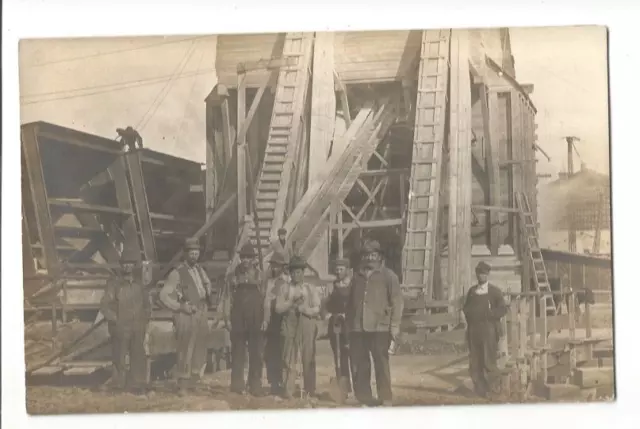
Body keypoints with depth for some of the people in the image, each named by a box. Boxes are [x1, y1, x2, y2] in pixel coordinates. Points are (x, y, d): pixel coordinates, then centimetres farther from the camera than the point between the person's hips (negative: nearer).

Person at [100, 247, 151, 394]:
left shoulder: (138, 283, 10)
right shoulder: (114, 283, -4)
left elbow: (146, 302, 24)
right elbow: (104, 306, -7)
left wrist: (146, 318, 12)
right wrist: (115, 320, -12)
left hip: (138, 327, 5)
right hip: (120, 328, -5)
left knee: (138, 357, 7)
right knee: (119, 358, 0)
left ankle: (136, 384, 16)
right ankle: (118, 385, 11)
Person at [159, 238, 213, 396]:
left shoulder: (200, 270, 12)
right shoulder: (177, 273, -8)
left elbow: (208, 284, 30)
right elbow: (164, 295, -10)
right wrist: (180, 307, -16)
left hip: (201, 314, 7)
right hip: (186, 316, -7)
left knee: (200, 351, 11)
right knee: (185, 352, -5)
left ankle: (193, 382, 24)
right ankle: (183, 386, 4)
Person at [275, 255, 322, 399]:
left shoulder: (310, 289, 12)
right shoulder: (284, 288, 11)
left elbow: (317, 308, 4)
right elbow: (279, 308, 2)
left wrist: (303, 309, -10)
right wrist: (292, 302, -9)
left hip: (307, 324, 0)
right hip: (290, 324, 0)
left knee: (309, 359, 0)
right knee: (289, 359, -4)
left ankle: (310, 391, 6)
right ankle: (287, 391, 0)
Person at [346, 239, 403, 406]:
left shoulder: (388, 276, 3)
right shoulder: (357, 276, 16)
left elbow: (397, 301, -2)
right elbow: (350, 303, 18)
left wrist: (394, 326, -9)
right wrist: (349, 325, 11)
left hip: (380, 328, -4)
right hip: (357, 329, 4)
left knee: (381, 364, -3)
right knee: (359, 365, 5)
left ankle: (385, 399, 4)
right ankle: (363, 398, 14)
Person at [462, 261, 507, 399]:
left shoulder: (495, 291, 3)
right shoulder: (472, 291, 17)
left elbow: (502, 309, -3)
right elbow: (466, 308, 19)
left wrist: (487, 314, -13)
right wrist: (470, 313, -2)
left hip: (489, 329, -4)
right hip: (473, 329, 4)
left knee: (489, 360, -7)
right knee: (475, 361, 4)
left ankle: (492, 389, 2)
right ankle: (479, 389, 11)